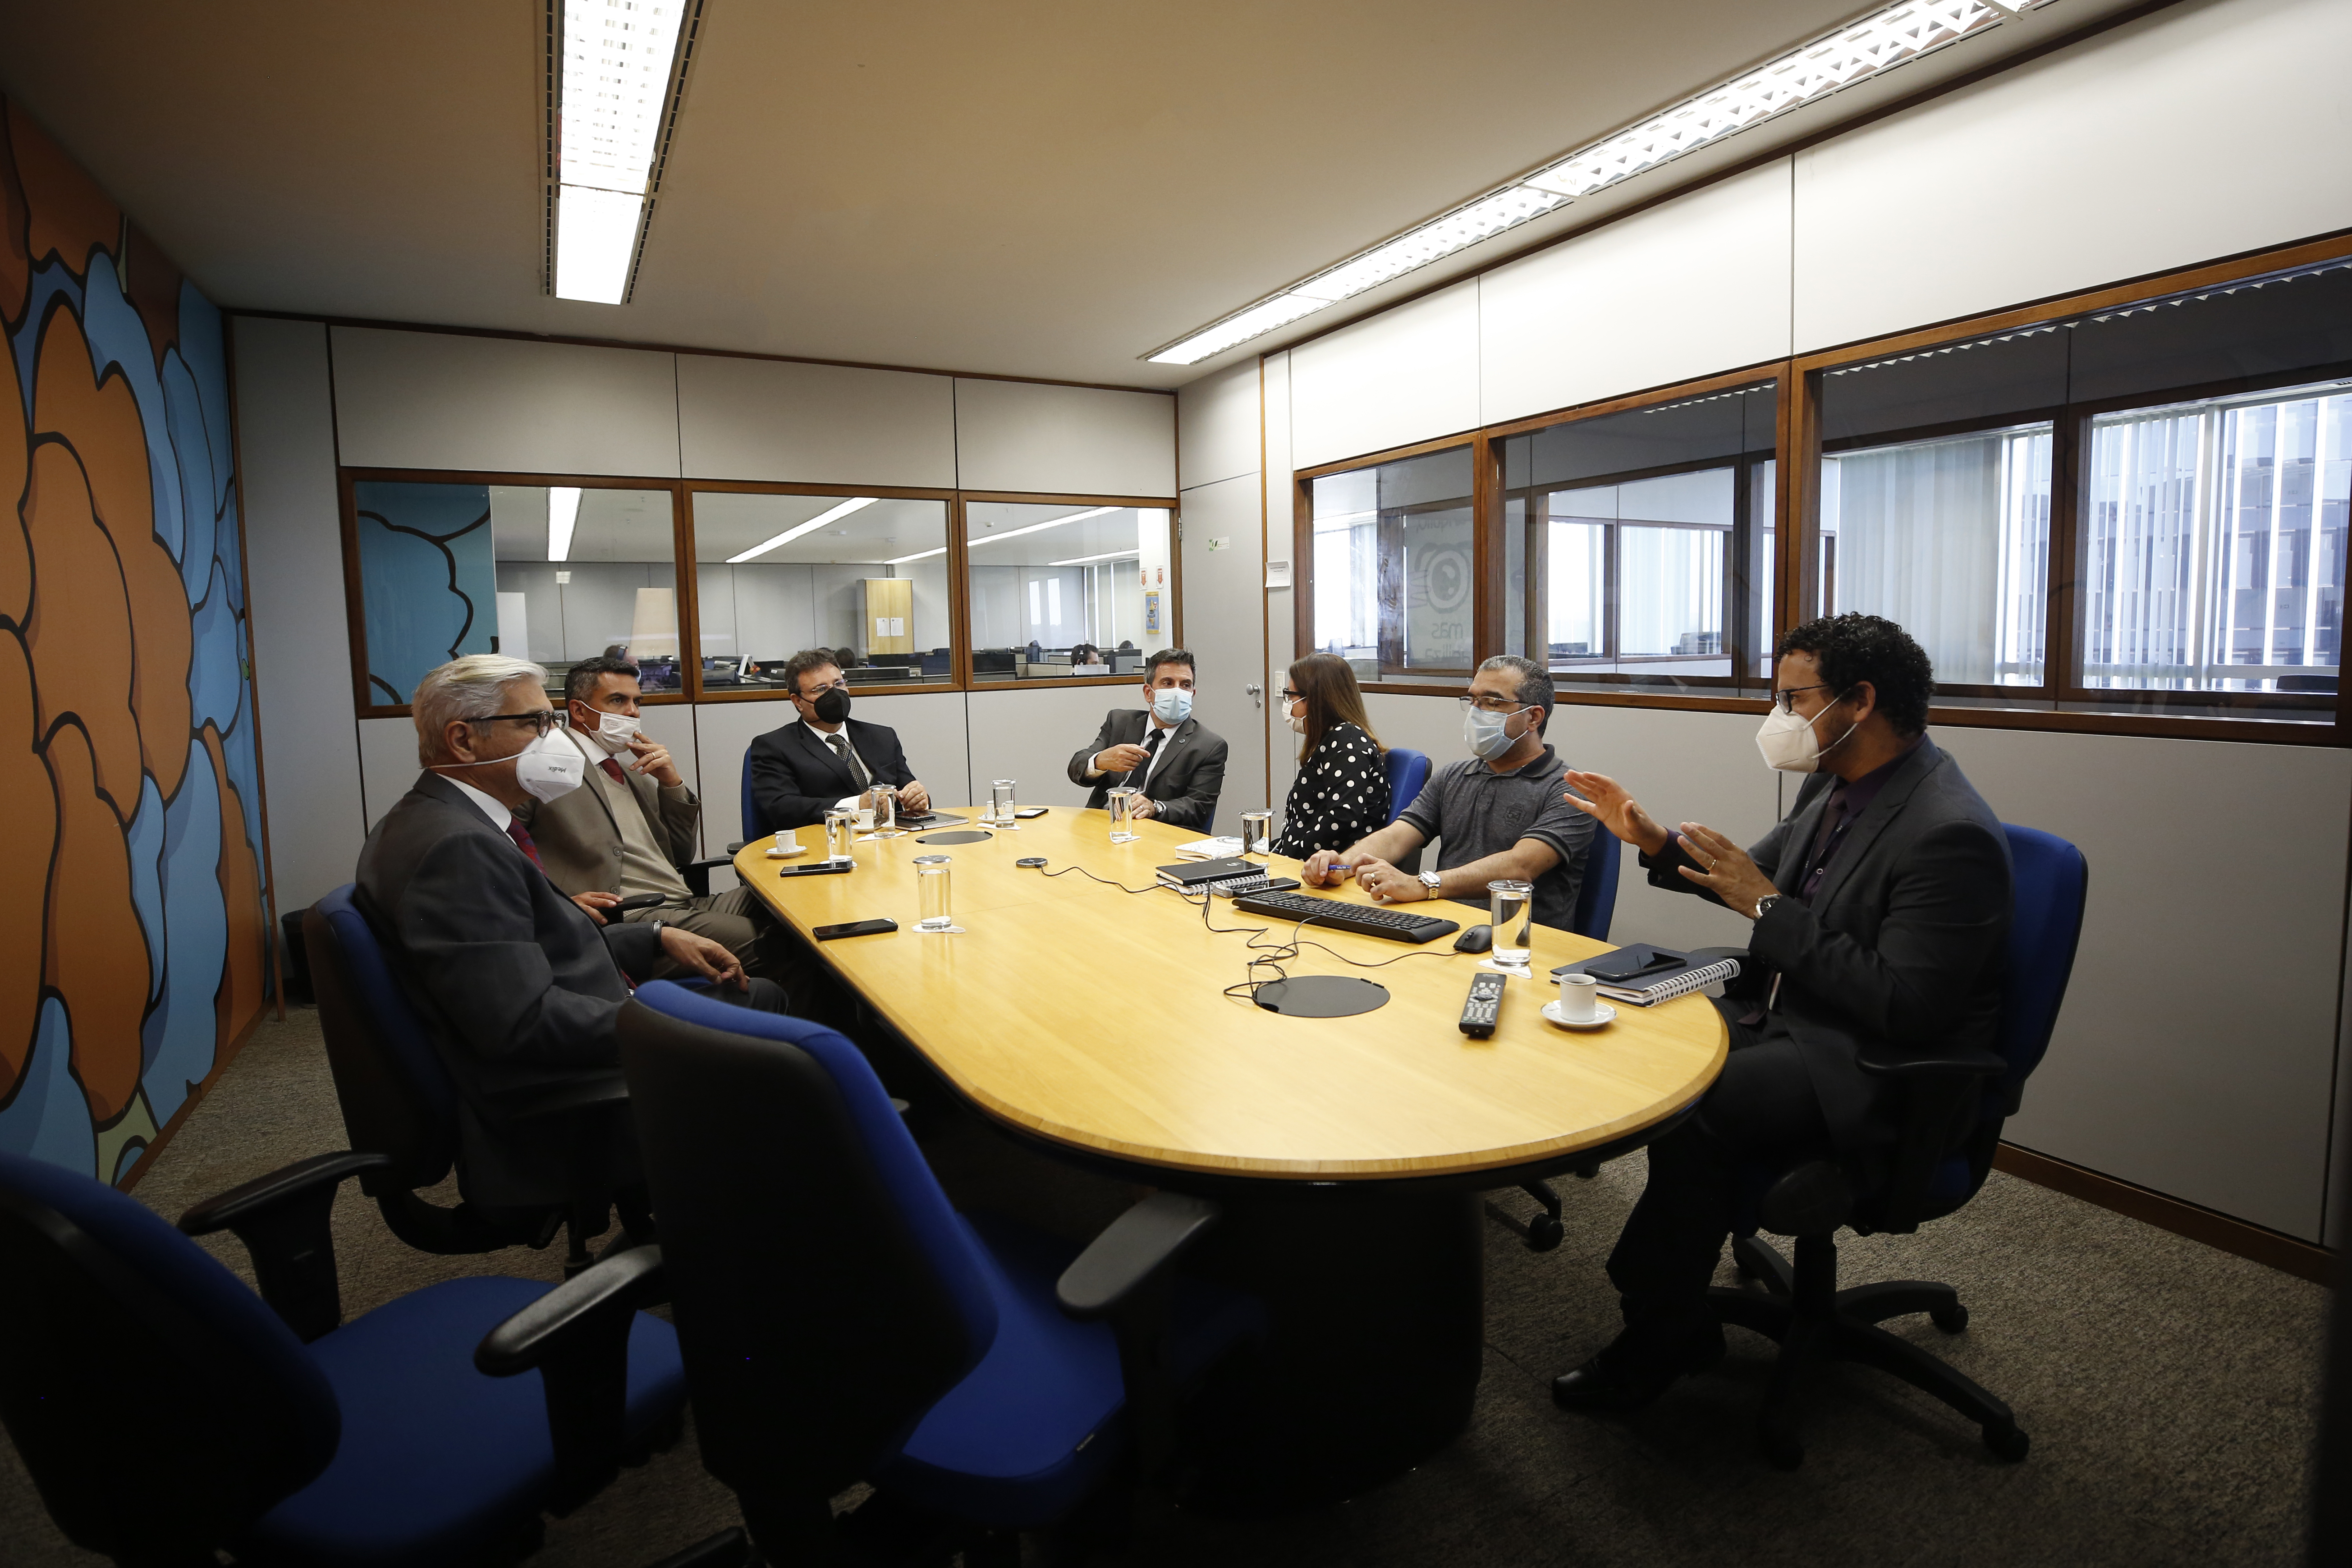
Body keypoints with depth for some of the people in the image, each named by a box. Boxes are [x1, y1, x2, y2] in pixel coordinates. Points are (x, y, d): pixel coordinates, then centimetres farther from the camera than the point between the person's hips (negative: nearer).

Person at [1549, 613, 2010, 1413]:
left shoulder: (1951, 834, -23)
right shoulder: (1837, 784, 6)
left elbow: (1904, 1008, -26)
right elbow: (1765, 874, 20)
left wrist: (1768, 909, -23)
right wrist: (1654, 842, 7)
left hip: (1875, 1066, -9)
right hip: (1788, 1011, 9)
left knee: (1688, 1105, -28)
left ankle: (1661, 1336, -4)